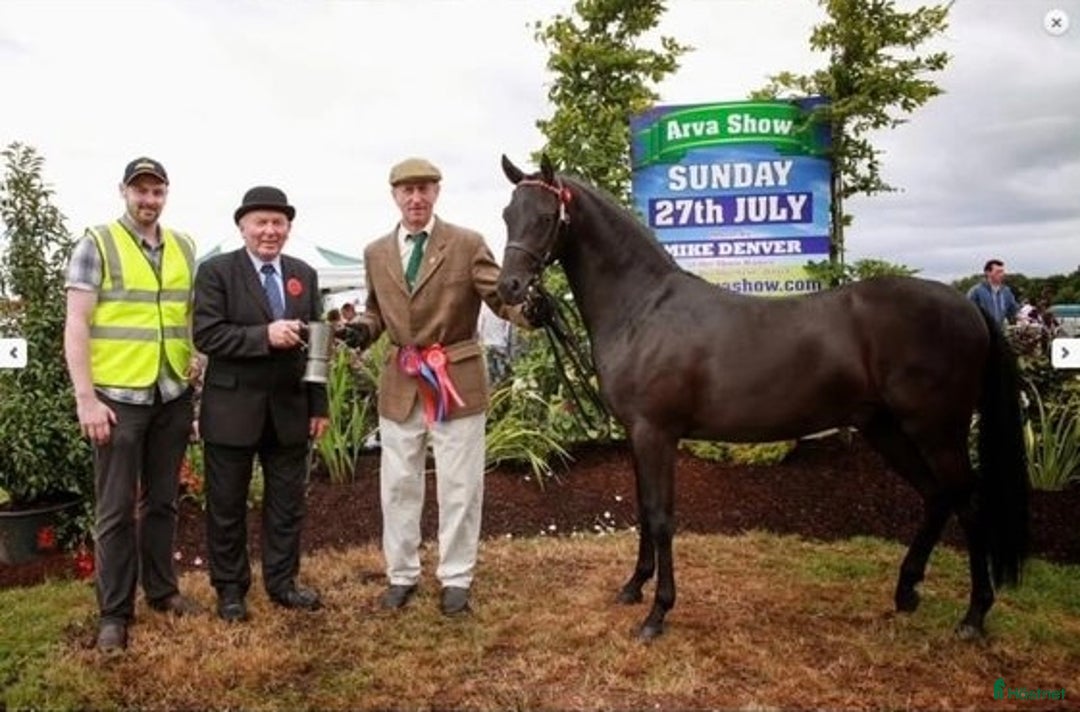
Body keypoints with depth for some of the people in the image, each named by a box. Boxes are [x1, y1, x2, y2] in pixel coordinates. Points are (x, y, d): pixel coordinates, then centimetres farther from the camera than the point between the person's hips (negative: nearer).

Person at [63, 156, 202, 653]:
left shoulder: (184, 248, 9)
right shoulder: (97, 244, -4)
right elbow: (76, 326, -8)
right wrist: (86, 398, -13)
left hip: (173, 396, 4)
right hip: (118, 396, -4)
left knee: (162, 501, 14)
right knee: (116, 510, 3)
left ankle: (161, 589, 28)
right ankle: (114, 613, 14)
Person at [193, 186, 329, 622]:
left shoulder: (304, 275, 9)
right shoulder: (216, 271, -5)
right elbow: (207, 335, -15)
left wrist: (319, 406, 7)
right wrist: (264, 335, -25)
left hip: (290, 408, 4)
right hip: (233, 409, -4)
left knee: (287, 503, 11)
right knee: (227, 506, 9)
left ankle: (282, 582, 26)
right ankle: (230, 589, 24)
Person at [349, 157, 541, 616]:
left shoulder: (468, 244, -6)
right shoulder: (376, 253, 7)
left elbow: (501, 297, -12)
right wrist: (362, 328, -5)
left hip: (457, 380, -3)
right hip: (400, 383, 4)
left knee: (459, 486, 7)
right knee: (398, 485, 13)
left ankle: (455, 578, 23)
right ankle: (401, 574, 30)